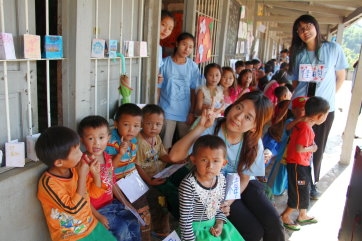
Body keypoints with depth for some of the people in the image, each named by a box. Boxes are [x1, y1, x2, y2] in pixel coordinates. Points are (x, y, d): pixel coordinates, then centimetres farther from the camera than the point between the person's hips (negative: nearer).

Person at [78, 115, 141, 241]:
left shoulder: (107, 158, 2)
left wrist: (125, 202, 10)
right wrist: (98, 217, -20)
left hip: (111, 203, 8)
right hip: (96, 209, -8)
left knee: (133, 221, 7)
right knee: (122, 228, -12)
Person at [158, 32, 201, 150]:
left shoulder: (193, 66, 0)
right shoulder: (165, 63, -6)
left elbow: (193, 91, 4)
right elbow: (158, 88, -2)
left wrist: (192, 112, 2)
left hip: (185, 112, 2)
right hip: (167, 111, -2)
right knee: (165, 146, 5)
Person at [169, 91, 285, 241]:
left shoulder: (254, 143, -14)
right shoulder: (210, 130, -25)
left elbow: (244, 178, -3)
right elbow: (175, 156, -33)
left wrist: (229, 201, -20)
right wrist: (200, 127, -39)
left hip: (243, 185, 3)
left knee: (273, 223, -14)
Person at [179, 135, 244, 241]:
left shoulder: (222, 179, -9)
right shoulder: (188, 184, -28)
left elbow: (221, 204, 8)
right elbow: (185, 218, -20)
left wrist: (220, 222, -4)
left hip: (214, 222, 6)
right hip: (195, 226, -6)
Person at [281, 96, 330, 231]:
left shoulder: (302, 123, 2)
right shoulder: (306, 128, -26)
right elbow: (299, 149, -29)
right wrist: (312, 148, -11)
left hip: (302, 163, 10)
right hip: (297, 164, -10)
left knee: (304, 190, 21)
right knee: (299, 192, 2)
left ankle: (303, 216, 38)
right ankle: (285, 216, 18)